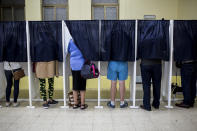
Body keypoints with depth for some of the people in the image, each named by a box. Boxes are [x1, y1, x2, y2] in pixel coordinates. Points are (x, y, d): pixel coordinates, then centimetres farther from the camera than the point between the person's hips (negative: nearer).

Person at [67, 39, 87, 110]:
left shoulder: (71, 41, -1)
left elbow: (68, 50, 12)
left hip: (74, 65, 3)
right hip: (82, 65, -3)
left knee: (75, 85, 10)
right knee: (82, 86, 5)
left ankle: (75, 104, 19)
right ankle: (82, 104, 12)